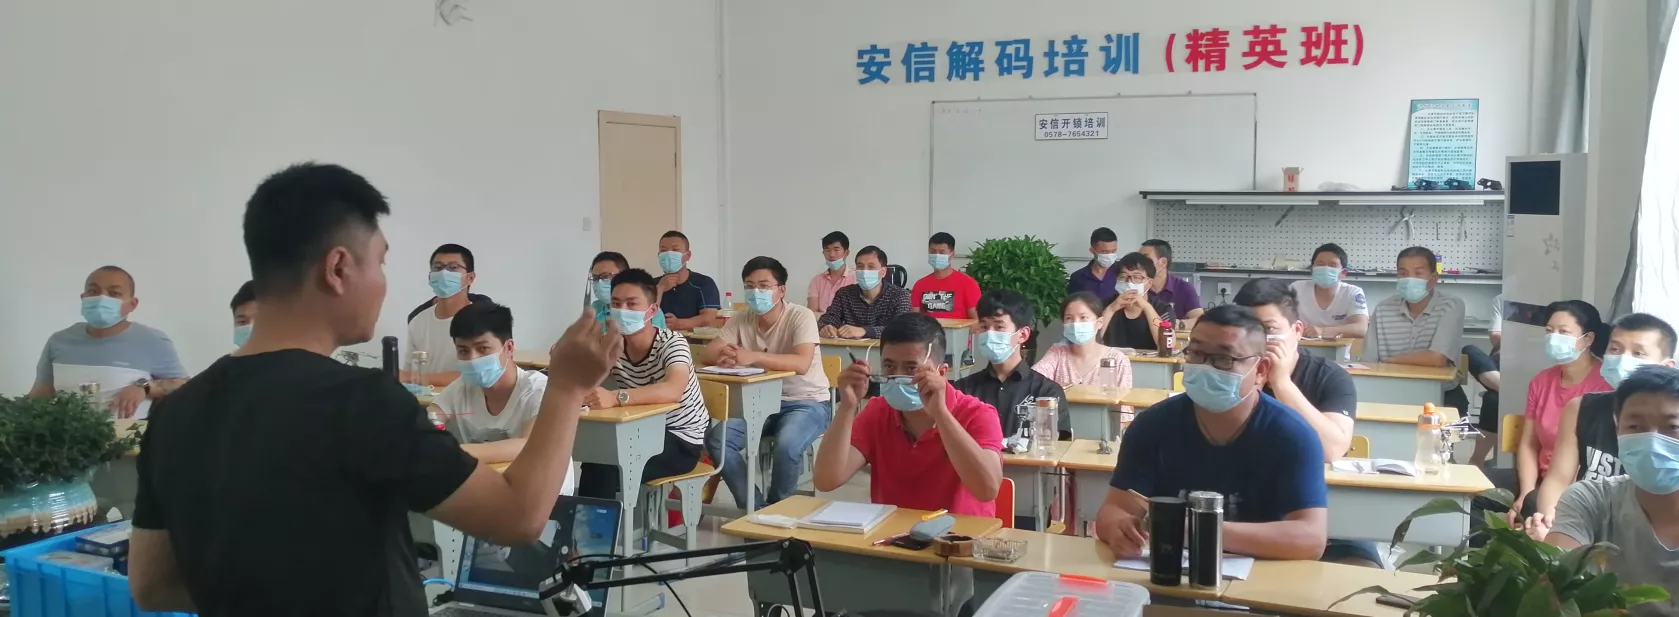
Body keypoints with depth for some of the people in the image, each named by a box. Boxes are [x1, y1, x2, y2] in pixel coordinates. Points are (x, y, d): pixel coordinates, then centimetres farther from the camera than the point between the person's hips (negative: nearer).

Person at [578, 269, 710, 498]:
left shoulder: (672, 343, -20)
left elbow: (673, 390, -40)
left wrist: (616, 397, -51)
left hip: (681, 440, -5)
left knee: (607, 468, -25)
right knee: (595, 462, -22)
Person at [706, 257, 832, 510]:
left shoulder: (801, 317, -16)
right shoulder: (741, 321, 0)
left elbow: (802, 363, -31)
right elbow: (709, 352, -9)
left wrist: (753, 356, -42)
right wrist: (726, 355, -34)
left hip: (807, 402, -5)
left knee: (786, 446, -34)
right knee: (718, 439, -17)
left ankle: (778, 508, -5)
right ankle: (755, 507, -4)